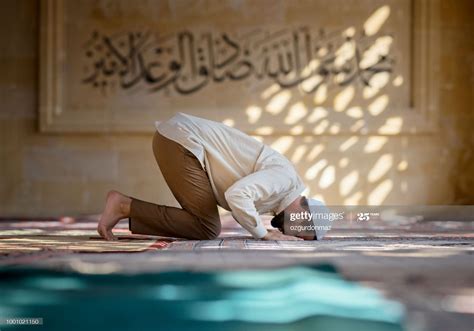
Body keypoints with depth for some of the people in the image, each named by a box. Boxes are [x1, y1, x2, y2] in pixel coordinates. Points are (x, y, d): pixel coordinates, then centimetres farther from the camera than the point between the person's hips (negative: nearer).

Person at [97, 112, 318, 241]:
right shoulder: (284, 177, -13)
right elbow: (236, 195, -28)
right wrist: (263, 235, -14)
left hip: (175, 139, 10)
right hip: (180, 142, -10)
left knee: (204, 224, 6)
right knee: (207, 229, -10)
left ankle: (126, 209, 4)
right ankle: (125, 206, -8)